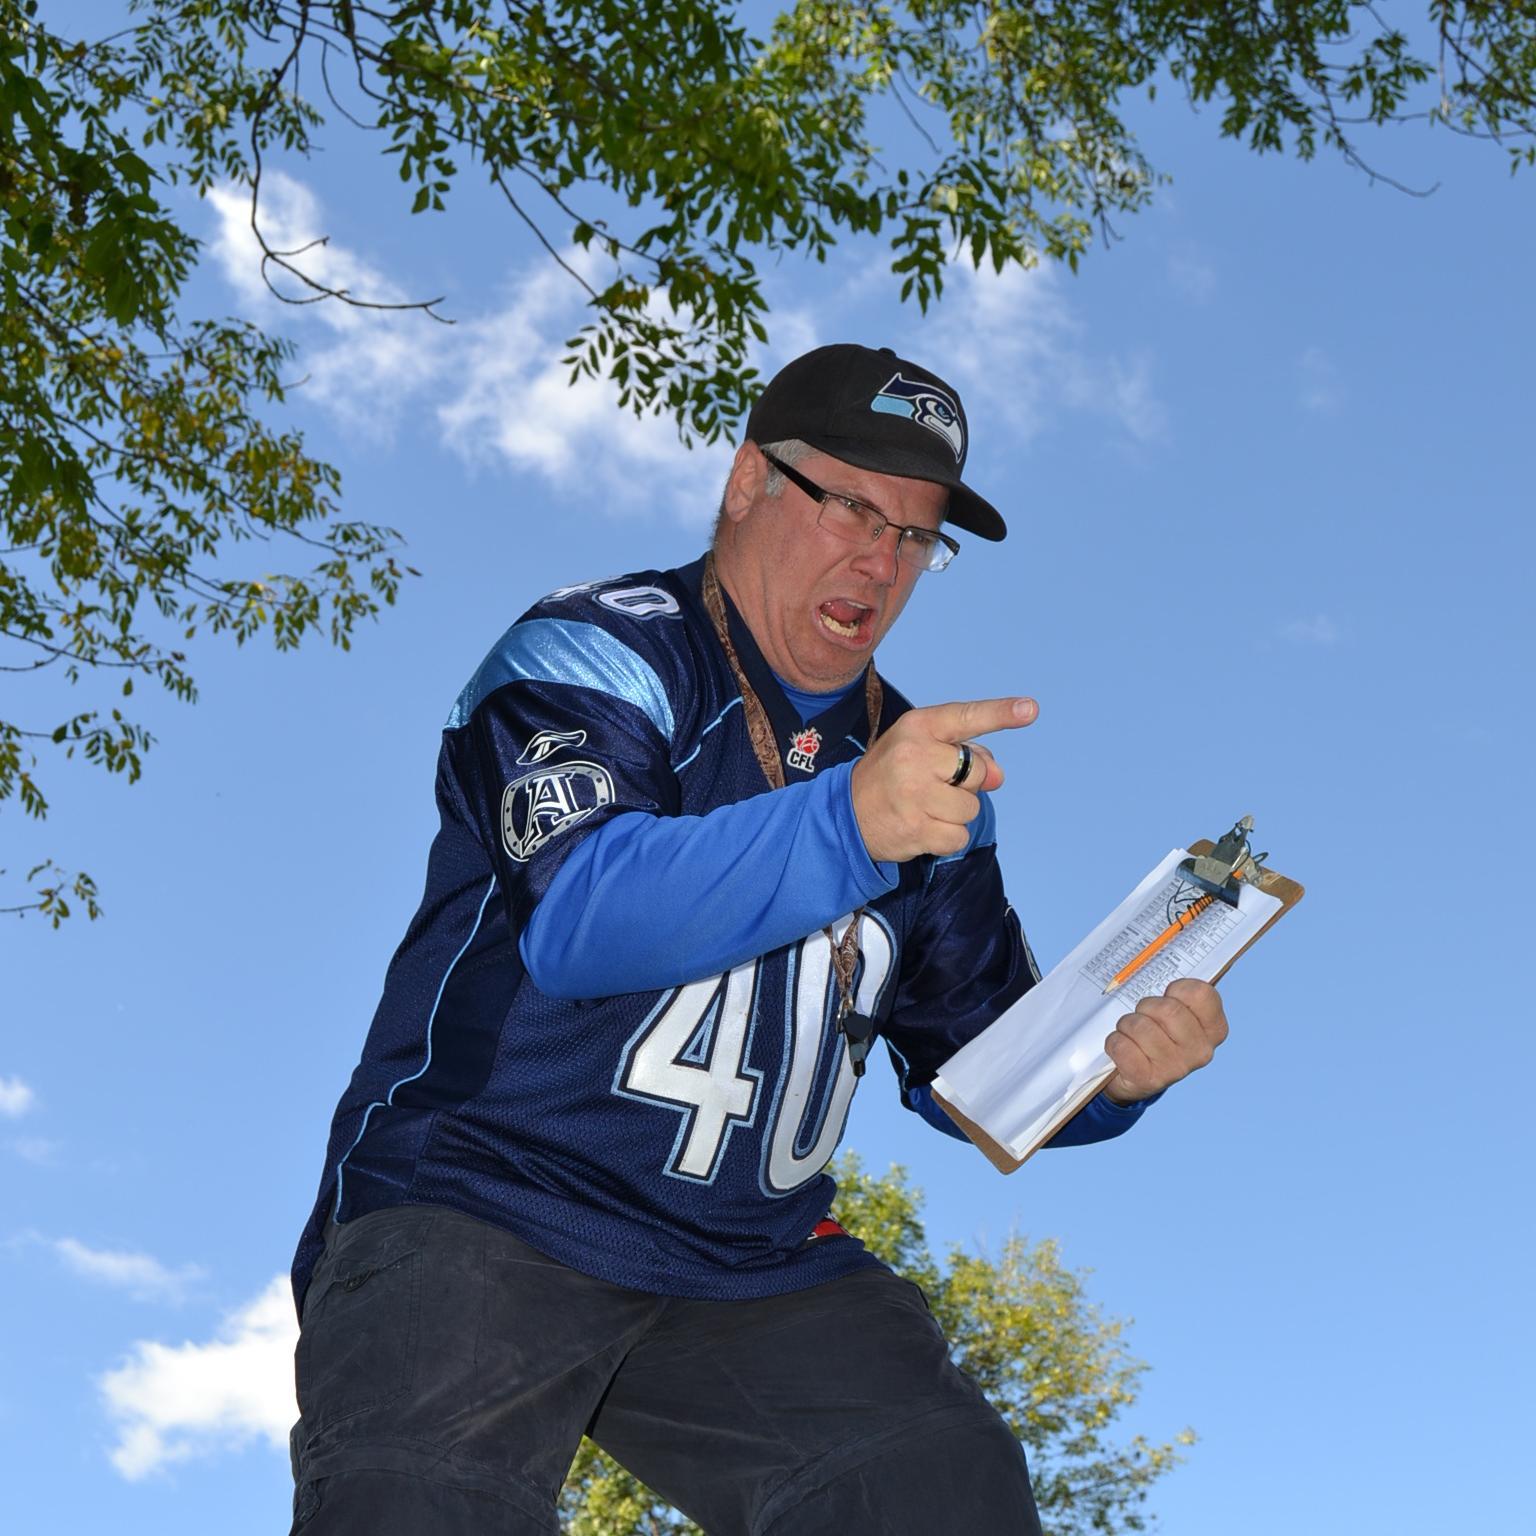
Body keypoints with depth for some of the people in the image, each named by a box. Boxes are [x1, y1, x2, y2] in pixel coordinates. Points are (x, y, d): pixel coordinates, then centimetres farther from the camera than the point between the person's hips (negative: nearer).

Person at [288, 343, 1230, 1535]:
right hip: (475, 1212, -4)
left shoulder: (925, 767, 15)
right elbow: (576, 916, -22)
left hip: (751, 1272, 5)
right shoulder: (596, 654, -3)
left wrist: (1113, 1067, -9)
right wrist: (848, 825, -36)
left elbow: (972, 1055, 14)